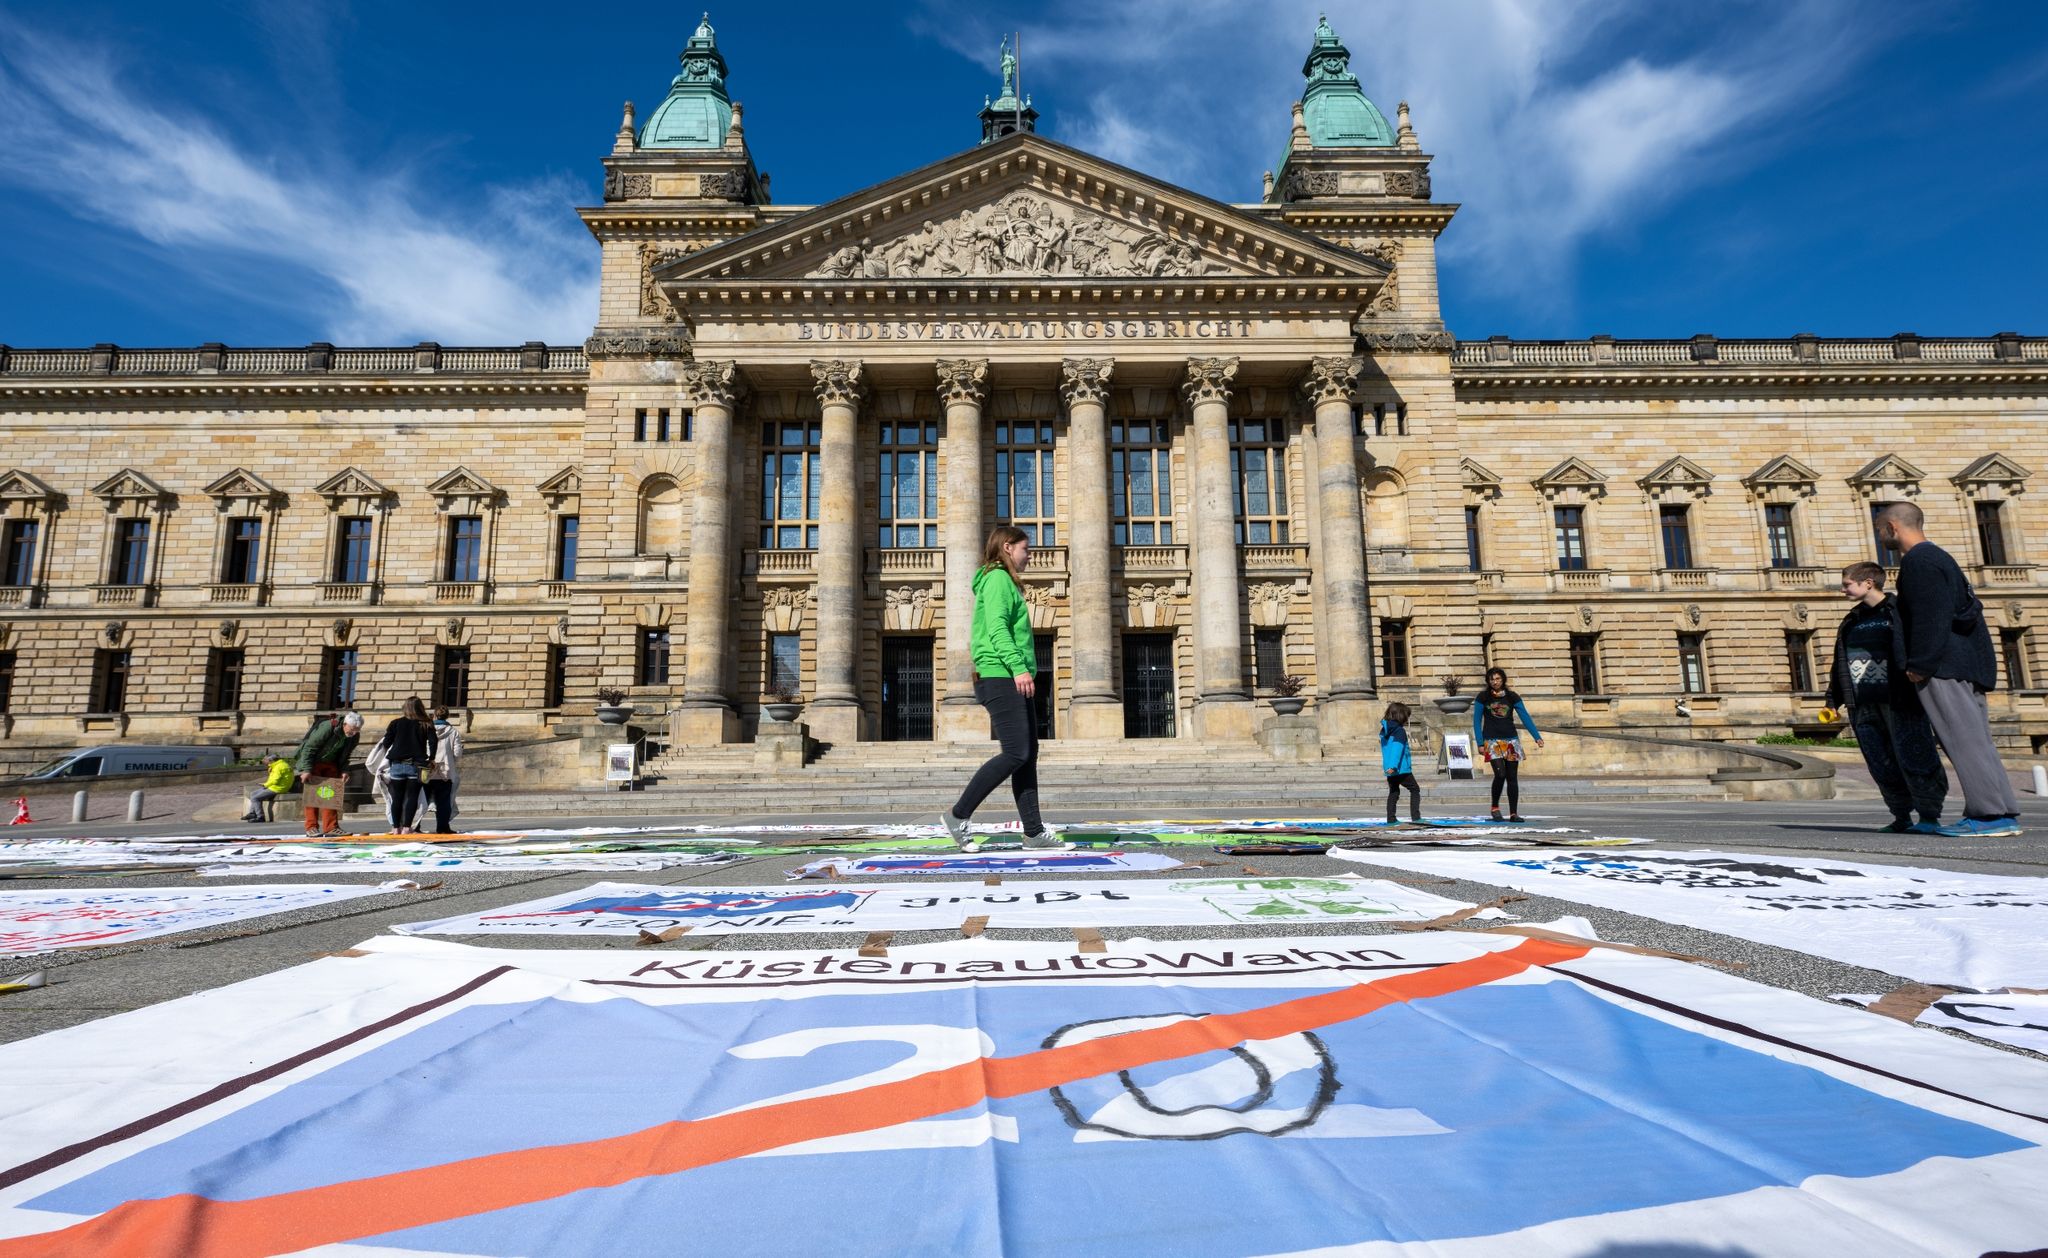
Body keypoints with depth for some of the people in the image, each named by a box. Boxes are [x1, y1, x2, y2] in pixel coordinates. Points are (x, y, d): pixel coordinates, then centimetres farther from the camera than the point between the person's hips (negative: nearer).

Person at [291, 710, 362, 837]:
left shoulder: (354, 736, -11)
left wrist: (344, 770, -8)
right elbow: (309, 747, -24)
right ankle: (311, 827, -3)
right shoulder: (326, 728, -30)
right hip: (313, 763, -6)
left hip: (330, 764, 6)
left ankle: (331, 827, 2)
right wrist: (307, 770, -27)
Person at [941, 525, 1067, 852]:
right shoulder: (998, 579, -6)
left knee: (1029, 754, 6)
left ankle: (1034, 832, 8)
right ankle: (958, 816, -5)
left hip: (1009, 680, 10)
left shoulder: (1006, 582, 25)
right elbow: (997, 627, -19)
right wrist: (1018, 667, -28)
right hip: (1001, 677, -10)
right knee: (1015, 755, -12)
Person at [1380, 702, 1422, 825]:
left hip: (1389, 770, 7)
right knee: (1415, 789, 4)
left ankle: (1390, 819, 10)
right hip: (1401, 769, -7)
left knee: (1393, 793, 13)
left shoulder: (1384, 731, 11)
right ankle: (1415, 817, -4)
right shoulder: (1400, 731, -14)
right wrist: (1393, 766, -29)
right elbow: (1397, 749, -23)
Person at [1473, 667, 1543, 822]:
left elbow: (1525, 717, 3)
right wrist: (1480, 743, -6)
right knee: (1500, 774, -17)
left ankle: (1513, 813, 6)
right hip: (1492, 741, -2)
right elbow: (1476, 721, 2)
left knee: (1512, 777, 1)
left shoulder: (1512, 697, 6)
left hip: (1511, 741, 2)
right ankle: (1495, 807, 3)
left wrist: (1537, 736, -6)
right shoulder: (1483, 698, 2)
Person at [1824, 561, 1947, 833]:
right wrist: (1835, 701, 16)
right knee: (1881, 764, 5)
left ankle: (1930, 816, 3)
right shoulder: (1852, 621, 18)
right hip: (1864, 706, 6)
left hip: (1899, 701, -6)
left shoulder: (1899, 611, 0)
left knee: (1913, 759, -4)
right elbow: (1840, 664, 20)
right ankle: (1901, 817, 12)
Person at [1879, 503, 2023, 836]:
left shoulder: (1918, 561, -10)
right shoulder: (1937, 556, 22)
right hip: (1965, 664, 10)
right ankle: (2001, 812, 11)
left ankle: (1993, 814, -11)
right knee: (1972, 740, 10)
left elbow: (1930, 617, -18)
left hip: (1943, 667, -10)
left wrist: (1920, 664, -18)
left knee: (1964, 739, -10)